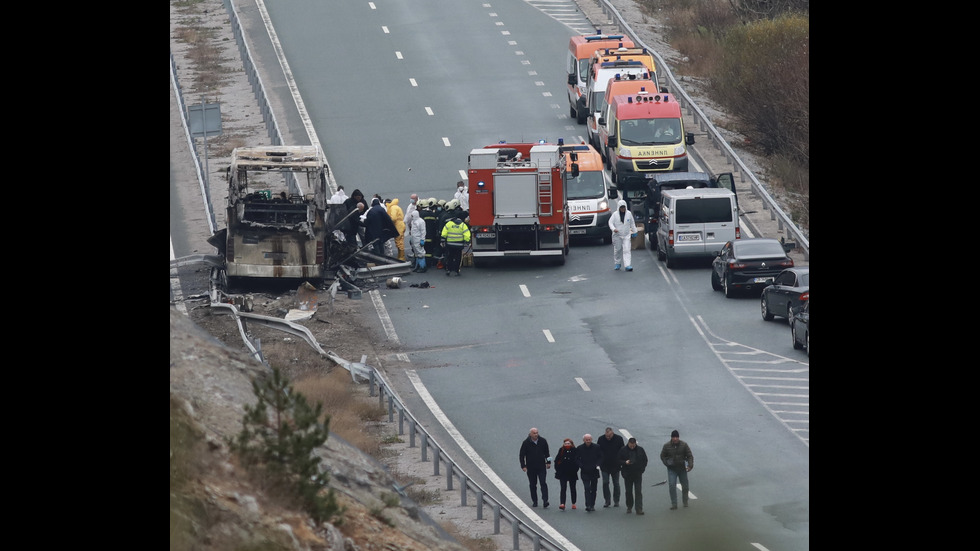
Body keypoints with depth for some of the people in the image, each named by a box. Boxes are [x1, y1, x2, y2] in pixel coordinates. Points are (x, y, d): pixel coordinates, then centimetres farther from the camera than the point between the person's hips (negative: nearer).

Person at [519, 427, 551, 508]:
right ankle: (534, 502, 16)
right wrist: (523, 466, -7)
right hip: (531, 467, 0)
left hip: (541, 467, 0)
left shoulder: (543, 441, 1)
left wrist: (548, 462, 9)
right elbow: (522, 455, -1)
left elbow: (547, 452, 14)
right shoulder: (526, 443, -5)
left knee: (543, 483, -10)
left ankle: (545, 501, -15)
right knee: (532, 485, 6)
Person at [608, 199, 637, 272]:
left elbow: (632, 223, 14)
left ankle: (628, 265, -16)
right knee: (617, 250, 9)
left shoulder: (629, 214, 4)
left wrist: (634, 231, 18)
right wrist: (613, 229, -25)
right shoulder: (615, 214, -3)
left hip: (626, 235, 0)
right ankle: (618, 264, 28)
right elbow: (610, 222, -6)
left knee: (627, 250, -11)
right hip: (617, 235, 0)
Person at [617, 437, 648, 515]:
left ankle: (639, 509, -7)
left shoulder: (640, 450, 2)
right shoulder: (623, 451, -2)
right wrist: (625, 462, -19)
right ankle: (629, 507, 23)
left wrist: (642, 469, 0)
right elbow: (619, 461, 0)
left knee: (638, 492, -6)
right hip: (627, 475, 0)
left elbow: (645, 461, 12)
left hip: (638, 474, 0)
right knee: (628, 492, 9)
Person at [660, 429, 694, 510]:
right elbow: (662, 456, 8)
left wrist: (690, 465, -19)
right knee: (672, 486, -12)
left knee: (685, 486, 9)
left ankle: (685, 502, 29)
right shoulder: (667, 446, -6)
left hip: (682, 469, 1)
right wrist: (667, 464, -7)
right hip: (672, 469, -1)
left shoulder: (684, 445, -6)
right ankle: (674, 504, -6)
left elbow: (690, 456, -4)